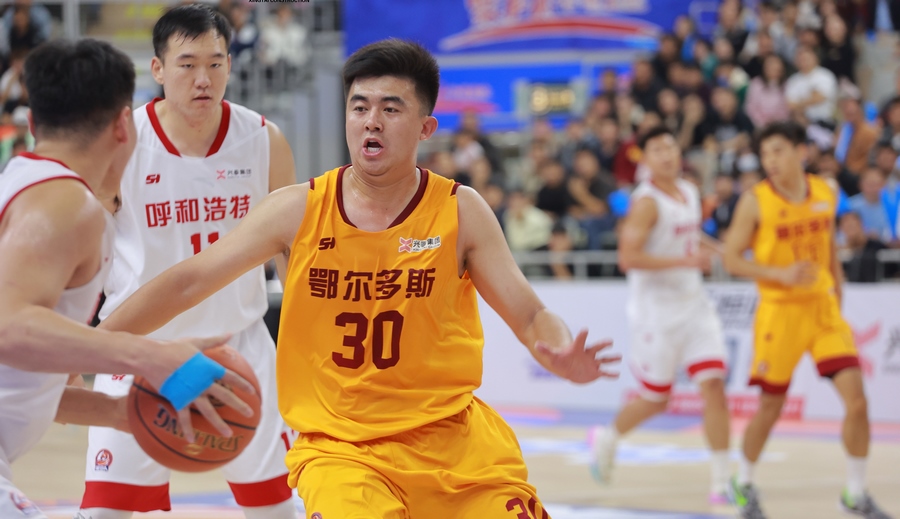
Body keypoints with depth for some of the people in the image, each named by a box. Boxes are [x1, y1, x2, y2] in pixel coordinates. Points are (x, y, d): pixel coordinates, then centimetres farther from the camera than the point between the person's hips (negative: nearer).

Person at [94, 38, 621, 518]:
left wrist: (562, 353, -23)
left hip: (454, 437, 2)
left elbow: (529, 314, 0)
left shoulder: (460, 211, -2)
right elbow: (188, 283, 1)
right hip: (340, 445, -2)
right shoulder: (298, 210, -3)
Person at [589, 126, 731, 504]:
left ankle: (722, 481, -5)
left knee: (714, 386, -8)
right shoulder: (647, 201, -15)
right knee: (655, 399, 5)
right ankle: (606, 438, 36)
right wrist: (685, 261, -27)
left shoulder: (690, 193, 10)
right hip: (656, 311, -6)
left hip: (694, 305, 6)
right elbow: (627, 258, -25)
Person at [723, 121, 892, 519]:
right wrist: (782, 275, -21)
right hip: (780, 311, -3)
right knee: (770, 407, 5)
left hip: (823, 308, 3)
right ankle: (744, 483, 30)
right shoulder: (755, 202, -10)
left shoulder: (826, 194, 3)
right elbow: (732, 259, -8)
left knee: (856, 399, -8)